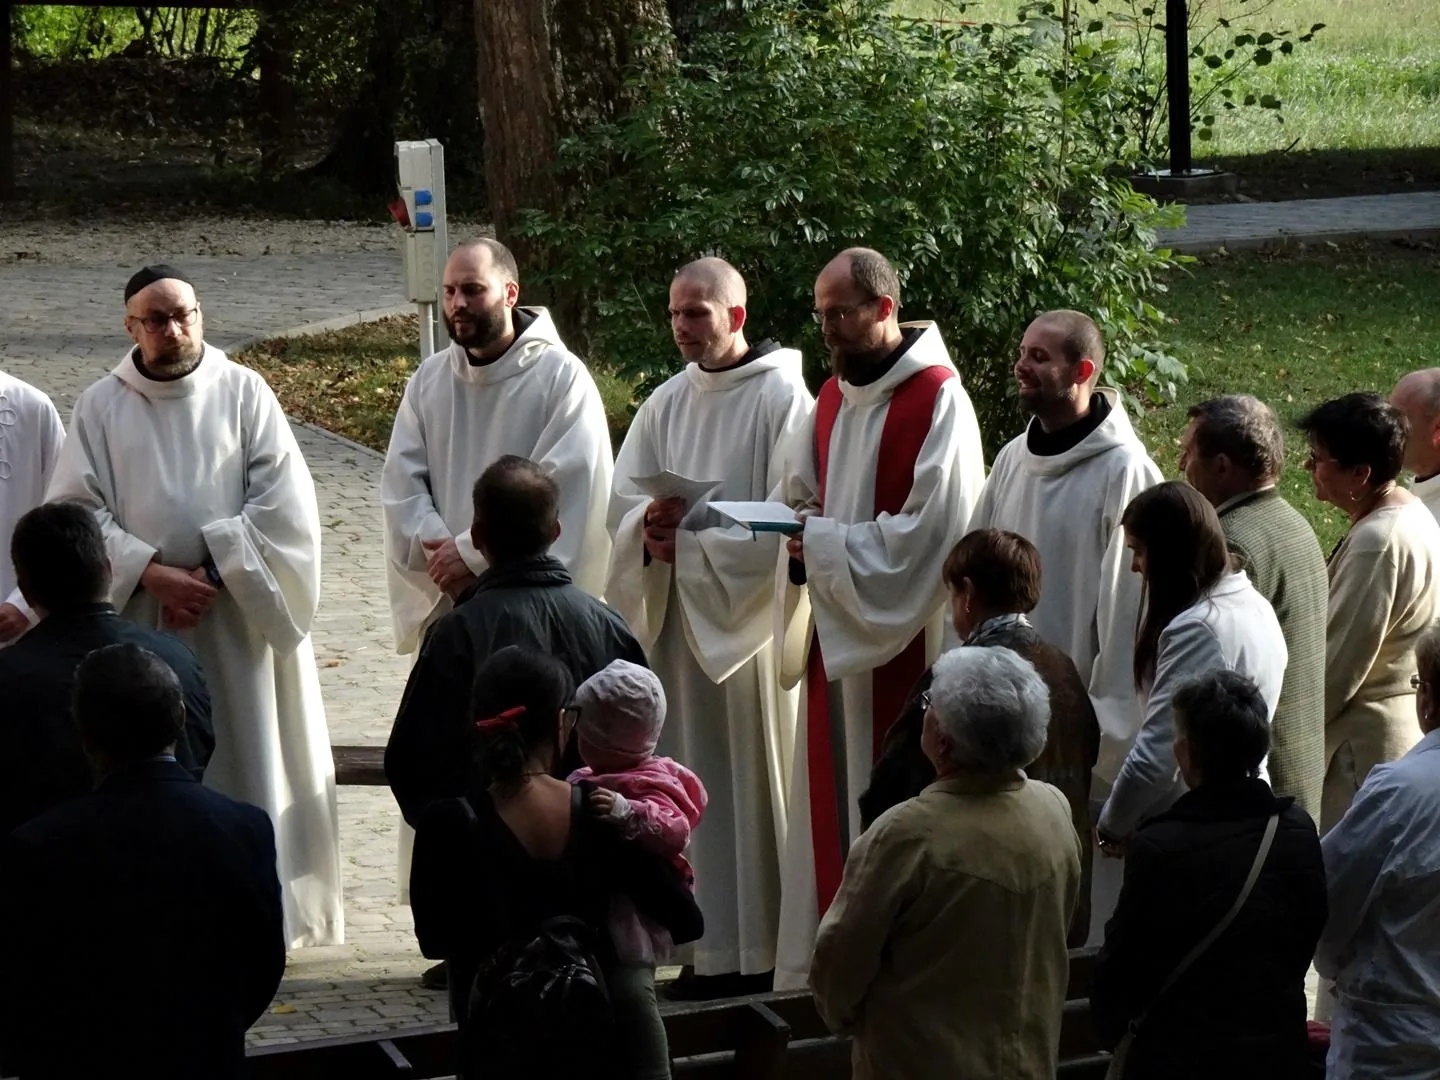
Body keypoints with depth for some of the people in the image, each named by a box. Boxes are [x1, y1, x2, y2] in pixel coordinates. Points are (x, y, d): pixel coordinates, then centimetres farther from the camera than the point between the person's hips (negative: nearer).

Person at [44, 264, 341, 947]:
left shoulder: (243, 393, 2)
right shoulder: (101, 406, 3)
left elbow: (284, 503, -4)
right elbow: (74, 512, -2)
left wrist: (214, 572, -13)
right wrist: (153, 573, -14)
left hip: (237, 619, 0)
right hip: (139, 625, 0)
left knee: (245, 762, 0)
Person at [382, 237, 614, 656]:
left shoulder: (562, 378, -8)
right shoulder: (428, 380, 8)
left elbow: (563, 495, -16)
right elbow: (402, 486, 3)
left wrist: (471, 554, -16)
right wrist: (443, 558, -14)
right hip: (444, 605, 5)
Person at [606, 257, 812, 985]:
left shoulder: (782, 398, -6)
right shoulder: (666, 405, 13)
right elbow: (622, 499, 10)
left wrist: (690, 544, -16)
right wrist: (651, 525, -13)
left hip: (748, 617, -6)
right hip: (674, 620, 6)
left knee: (748, 778, -3)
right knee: (686, 785, 4)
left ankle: (757, 945, 2)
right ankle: (706, 936, 9)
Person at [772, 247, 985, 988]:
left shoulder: (937, 400, -11)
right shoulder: (835, 397, 14)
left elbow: (930, 532, -16)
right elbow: (801, 496, 20)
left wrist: (824, 541, -14)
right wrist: (800, 525, -3)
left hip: (902, 644, -7)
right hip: (834, 640, 8)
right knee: (830, 805, 7)